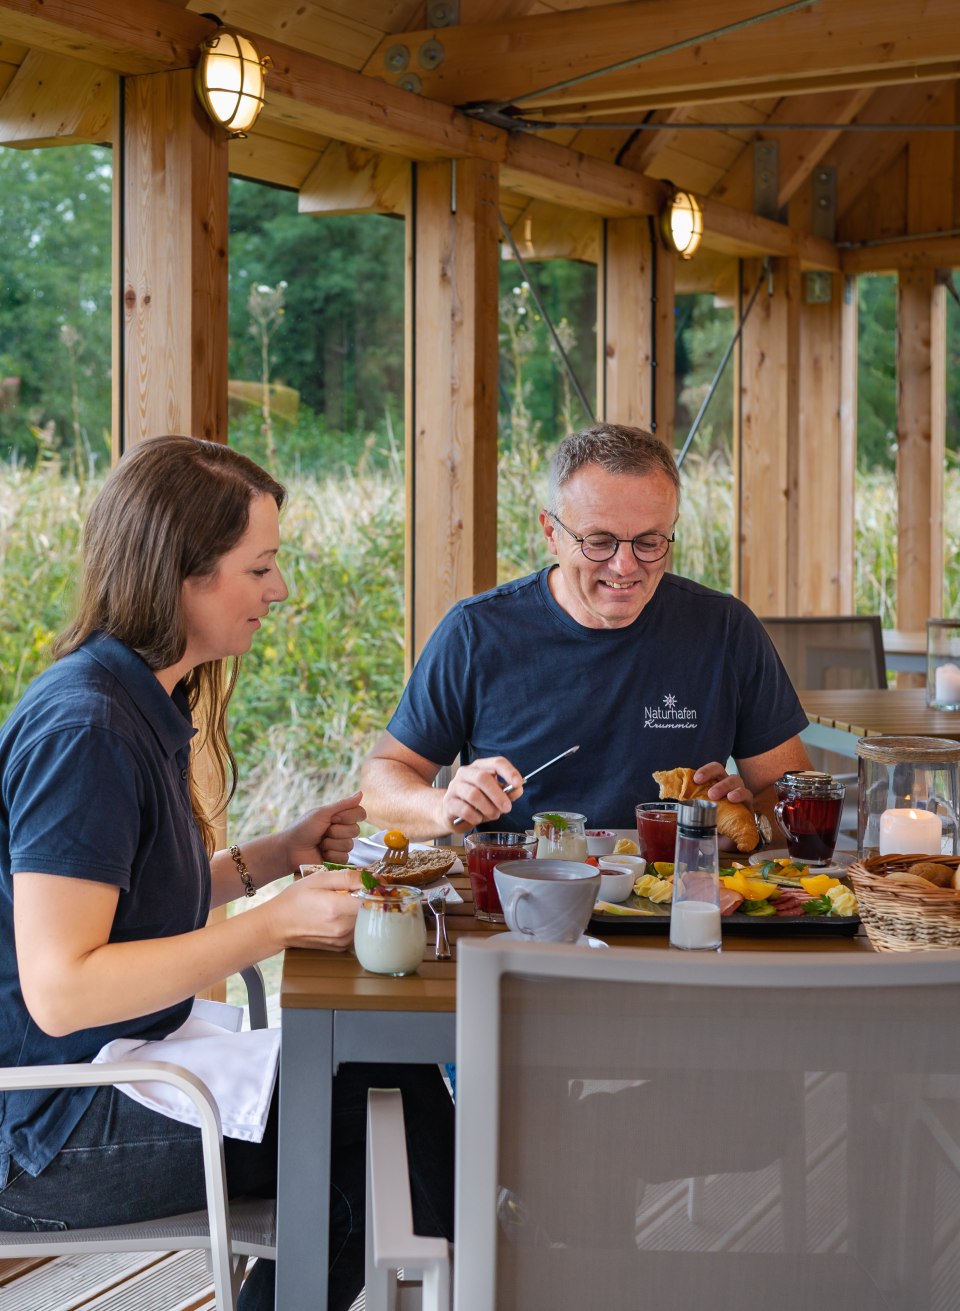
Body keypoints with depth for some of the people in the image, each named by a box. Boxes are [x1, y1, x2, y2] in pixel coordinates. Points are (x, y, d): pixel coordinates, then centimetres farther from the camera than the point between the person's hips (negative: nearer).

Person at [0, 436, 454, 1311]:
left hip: (118, 1072, 9)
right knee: (383, 1107, -12)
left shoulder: (146, 703, 9)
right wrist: (276, 925, -26)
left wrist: (276, 856, 4)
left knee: (385, 1073, 0)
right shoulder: (84, 730, -22)